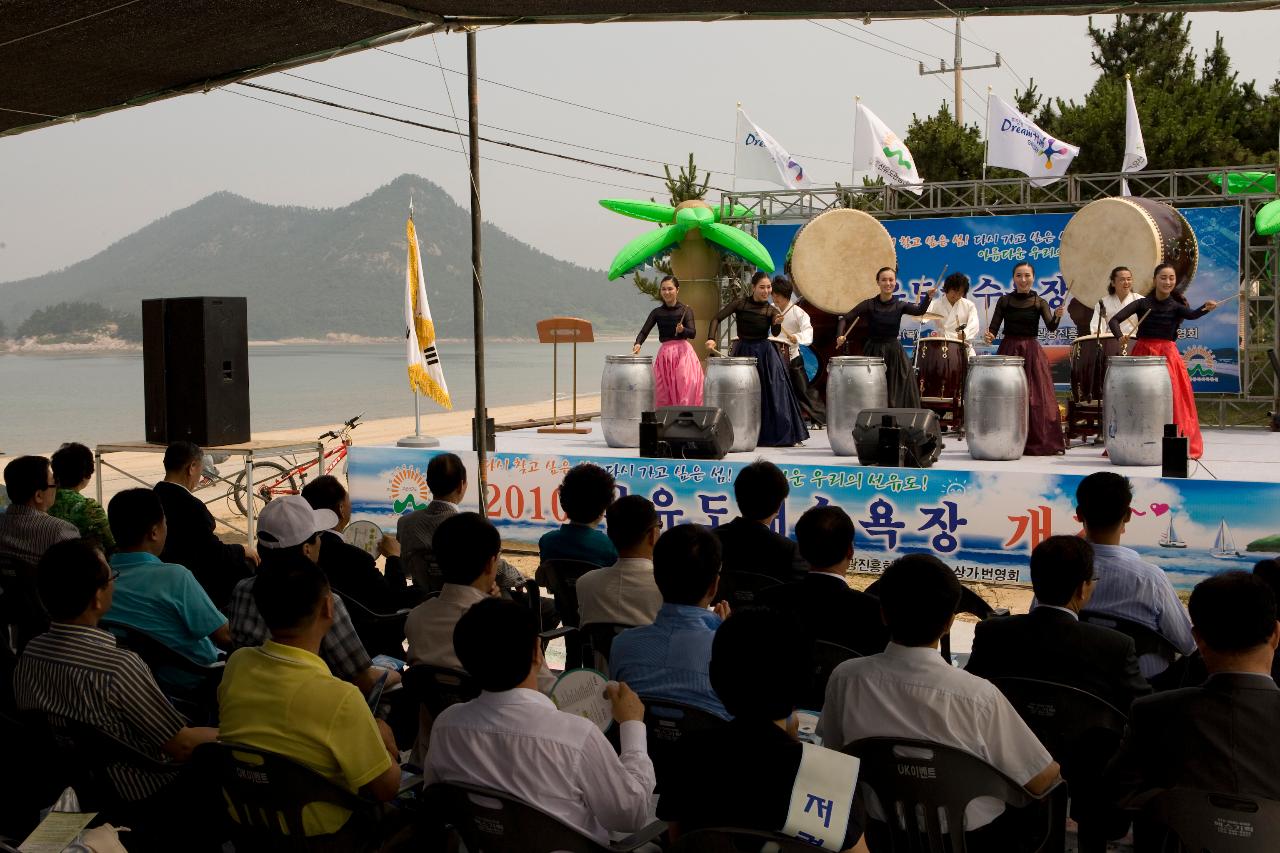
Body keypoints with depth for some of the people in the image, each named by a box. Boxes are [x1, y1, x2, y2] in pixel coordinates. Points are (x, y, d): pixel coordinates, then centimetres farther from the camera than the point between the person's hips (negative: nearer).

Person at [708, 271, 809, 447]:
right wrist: (711, 339, -22)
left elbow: (775, 332, -14)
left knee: (774, 393, -1)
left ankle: (782, 434, 7)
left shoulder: (771, 310, -3)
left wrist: (777, 323, -36)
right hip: (743, 352, 0)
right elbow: (717, 318, -8)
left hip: (765, 353, 0)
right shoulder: (740, 303, -6)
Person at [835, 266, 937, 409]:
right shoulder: (869, 305, -4)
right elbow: (845, 319, -4)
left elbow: (918, 310, -19)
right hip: (873, 353, -1)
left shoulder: (900, 305, 0)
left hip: (894, 354, 2)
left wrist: (928, 296, -37)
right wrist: (840, 336, -22)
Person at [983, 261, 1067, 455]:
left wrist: (1057, 316, -31)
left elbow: (1051, 327, -10)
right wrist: (990, 336, -20)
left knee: (1037, 398, -4)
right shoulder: (1004, 301, 5)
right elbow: (994, 328, 2)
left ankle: (1039, 443, 4)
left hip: (1031, 352, 0)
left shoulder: (1039, 303, 3)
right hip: (1008, 350, 0)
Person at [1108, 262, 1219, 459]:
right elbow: (1114, 320, -7)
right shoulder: (1142, 303, 0)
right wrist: (1120, 336, -27)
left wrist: (1206, 308, -43)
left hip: (1168, 355, 0)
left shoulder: (1176, 305, 1)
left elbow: (1191, 314, -22)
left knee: (1173, 400, -5)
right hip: (1143, 354, 0)